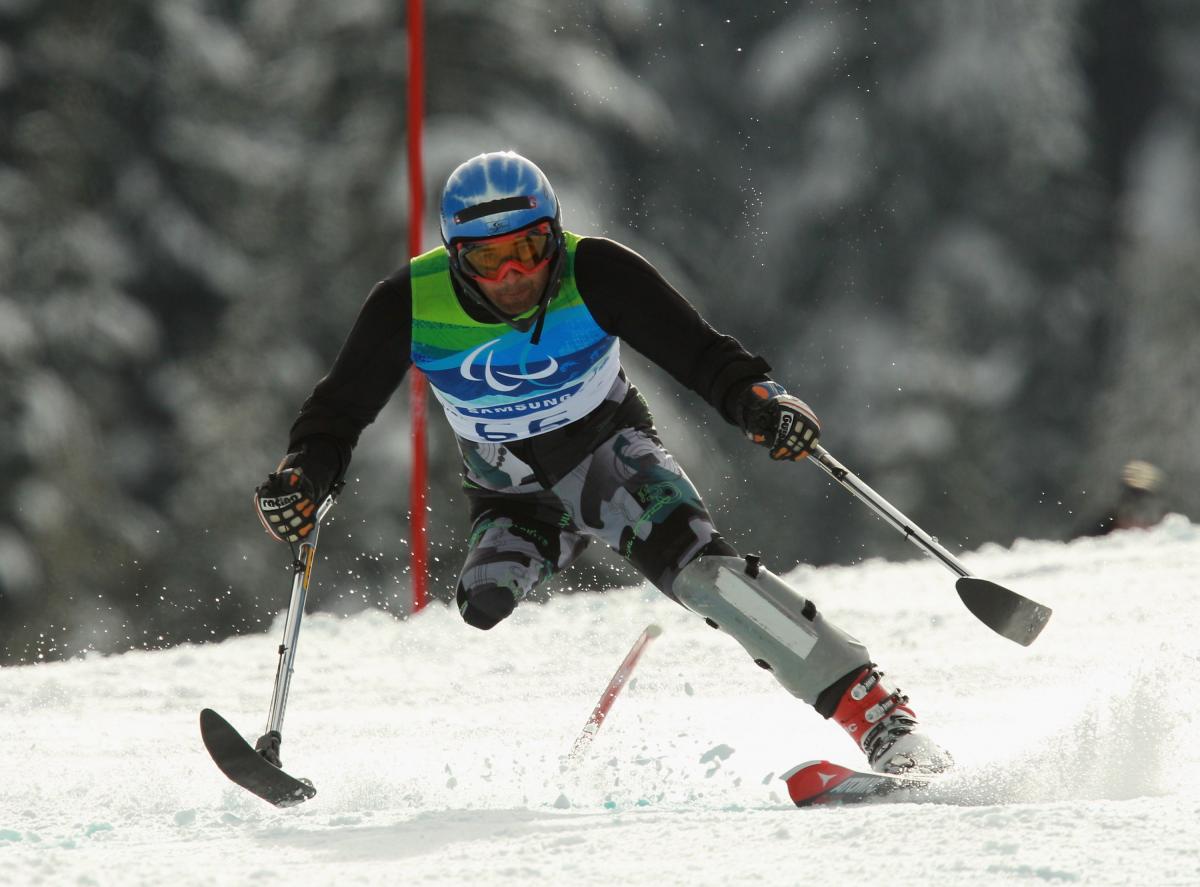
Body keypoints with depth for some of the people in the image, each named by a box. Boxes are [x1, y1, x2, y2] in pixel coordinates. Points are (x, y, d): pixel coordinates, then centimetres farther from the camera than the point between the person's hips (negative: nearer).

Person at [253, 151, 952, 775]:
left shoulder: (593, 274, -23)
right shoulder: (410, 307, -18)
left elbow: (696, 351, -21)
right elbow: (342, 407, -7)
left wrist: (759, 399, -40)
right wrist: (305, 474, -26)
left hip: (612, 457, -3)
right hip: (514, 501, 3)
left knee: (690, 559, -29)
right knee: (485, 601, -29)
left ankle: (874, 710, -32)